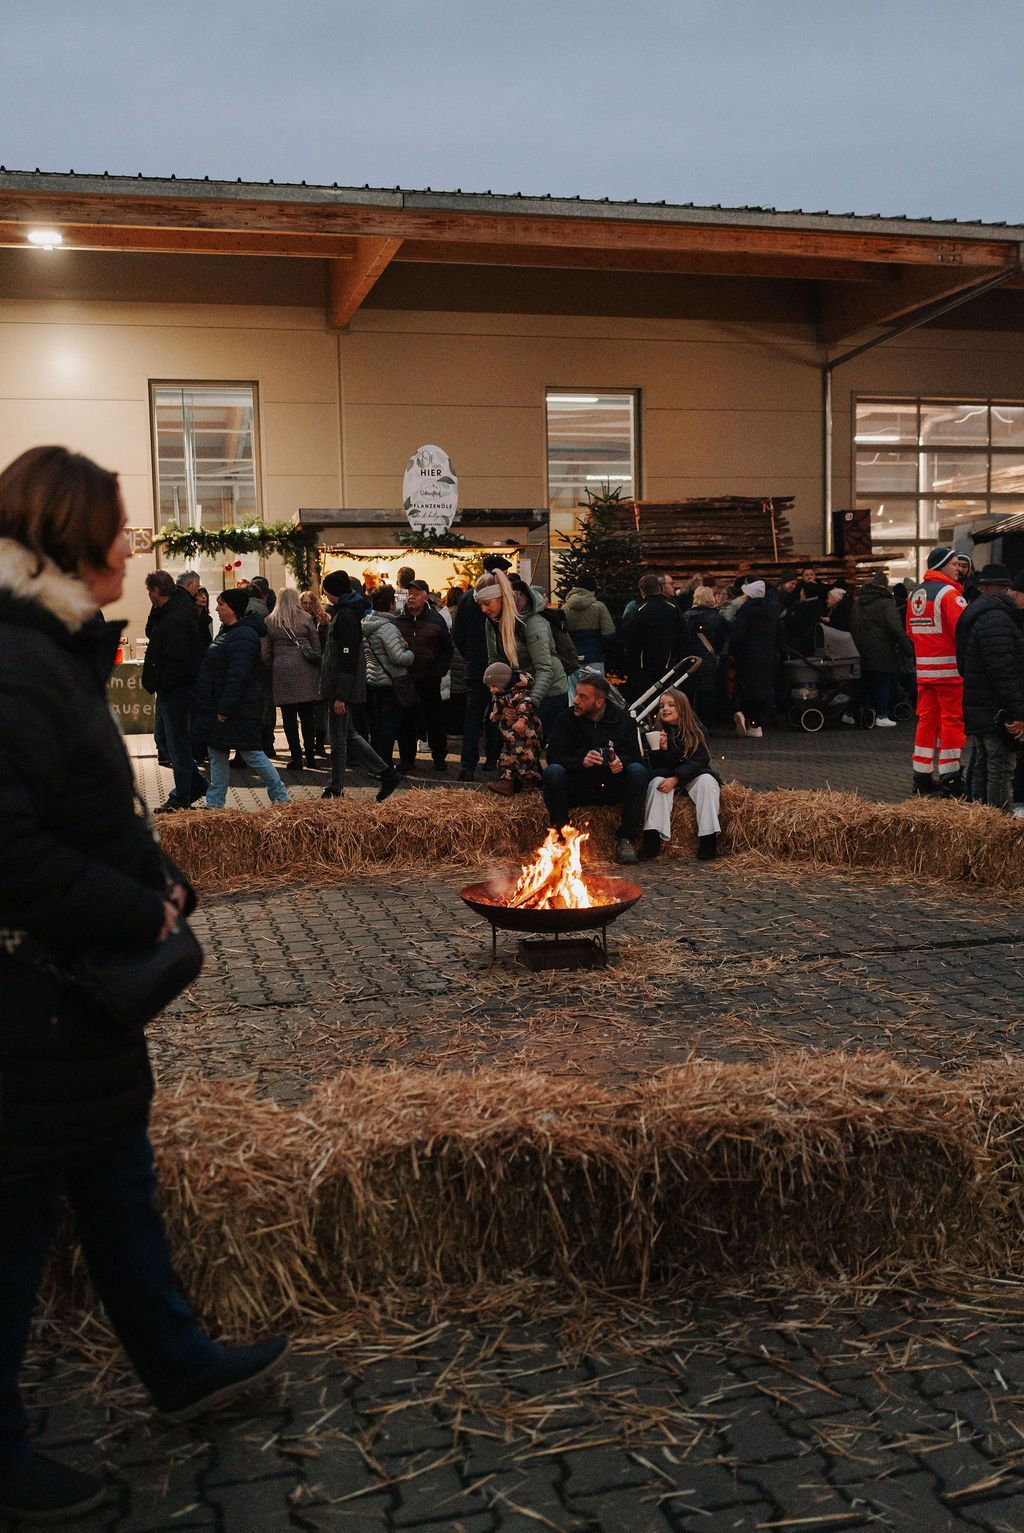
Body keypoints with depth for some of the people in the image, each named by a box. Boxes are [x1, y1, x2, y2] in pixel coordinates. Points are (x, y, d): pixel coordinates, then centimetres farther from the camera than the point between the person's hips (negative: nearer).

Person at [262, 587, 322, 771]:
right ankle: (310, 755, 9)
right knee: (307, 715, 8)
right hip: (305, 672, 1)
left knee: (289, 717, 2)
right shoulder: (306, 619, 4)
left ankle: (296, 758, 1)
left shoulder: (270, 621, 5)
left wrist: (272, 670, 16)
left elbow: (265, 652, 4)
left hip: (282, 672, 0)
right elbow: (317, 647, 5)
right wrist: (316, 667, 15)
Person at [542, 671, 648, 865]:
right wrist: (581, 761, -30)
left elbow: (633, 755, -1)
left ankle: (625, 839, -21)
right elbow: (553, 756, -10)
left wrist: (621, 762, -26)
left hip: (611, 789, 1)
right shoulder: (567, 718, -4)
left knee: (638, 770, -25)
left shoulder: (622, 719, 0)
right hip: (576, 788, -1)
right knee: (552, 772, -29)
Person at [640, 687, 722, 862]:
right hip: (665, 775, 1)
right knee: (657, 782, -30)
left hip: (691, 776, 0)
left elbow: (699, 761, -15)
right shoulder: (655, 733, -3)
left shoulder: (697, 732, -6)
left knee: (707, 780, -30)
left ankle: (708, 842, -31)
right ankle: (652, 841, -37)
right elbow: (656, 768, -6)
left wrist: (676, 778, -28)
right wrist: (661, 749, -27)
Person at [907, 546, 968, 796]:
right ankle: (950, 779, -2)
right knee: (952, 720, -2)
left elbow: (910, 630, 19)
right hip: (950, 668, -7)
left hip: (923, 669, 7)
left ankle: (922, 777, 14)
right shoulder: (948, 593, -14)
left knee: (927, 719, 11)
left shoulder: (915, 594, 12)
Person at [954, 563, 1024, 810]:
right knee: (1001, 769, -6)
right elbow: (1003, 672, -23)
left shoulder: (976, 613, 16)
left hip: (976, 708, 10)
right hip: (996, 713, -10)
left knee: (981, 768, 16)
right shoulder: (996, 618, -17)